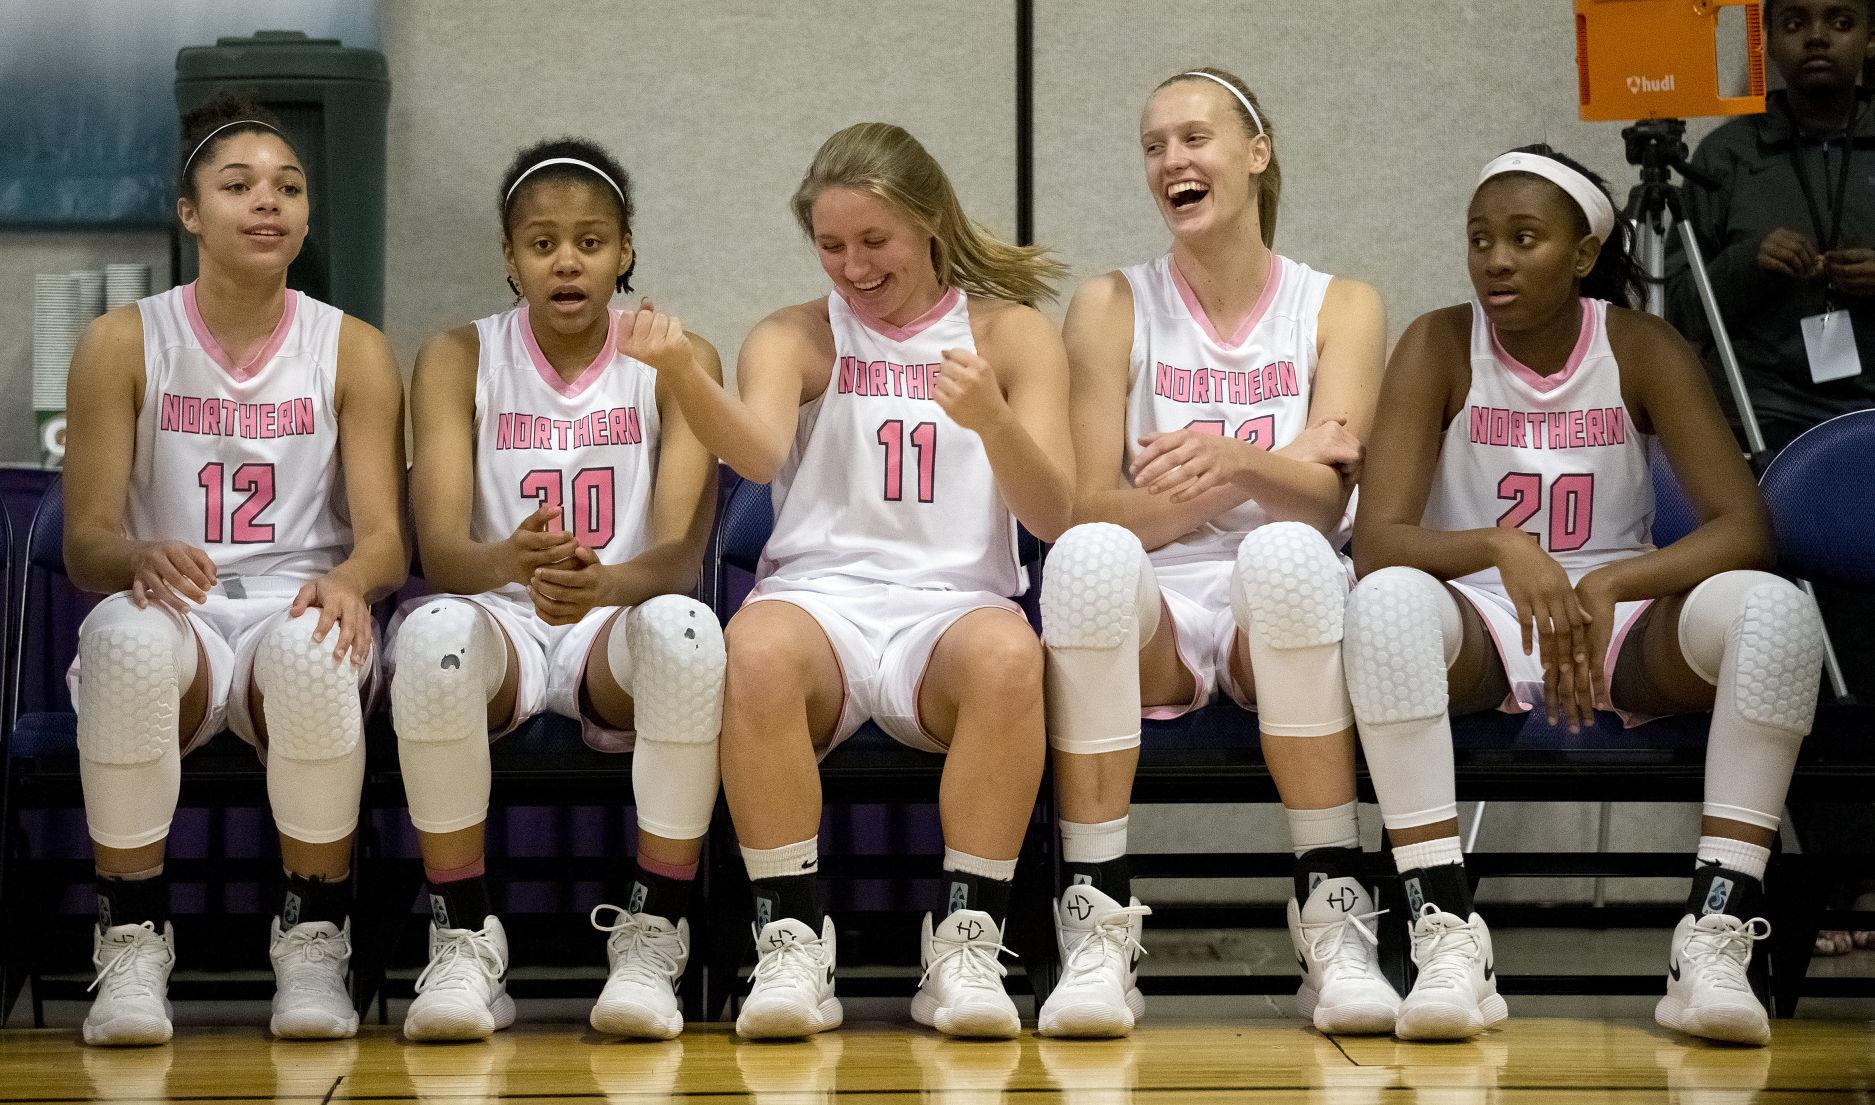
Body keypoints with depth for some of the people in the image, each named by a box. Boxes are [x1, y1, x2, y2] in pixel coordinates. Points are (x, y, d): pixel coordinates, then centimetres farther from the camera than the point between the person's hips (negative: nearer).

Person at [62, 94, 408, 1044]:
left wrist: (348, 579, -27)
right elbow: (86, 541, -1)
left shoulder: (353, 352, 7)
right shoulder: (124, 344, 5)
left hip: (298, 612, 0)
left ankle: (313, 939, -19)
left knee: (312, 647, -38)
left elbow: (385, 535, -1)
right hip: (174, 613, 0)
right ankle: (132, 940, -22)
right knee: (127, 635, -38)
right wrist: (140, 559, -26)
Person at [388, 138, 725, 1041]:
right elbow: (439, 549, -11)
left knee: (686, 629, -36)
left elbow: (680, 552, -12)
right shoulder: (459, 358, 2)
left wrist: (601, 582, -36)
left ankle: (651, 943, -26)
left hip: (619, 625, 0)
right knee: (434, 632, -36)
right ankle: (464, 944, -24)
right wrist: (509, 561, -37)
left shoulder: (677, 360, 1)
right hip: (500, 621, 0)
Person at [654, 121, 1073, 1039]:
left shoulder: (1010, 335, 13)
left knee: (1008, 654, -37)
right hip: (820, 593, 0)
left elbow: (1052, 516, 1)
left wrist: (993, 420, -19)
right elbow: (760, 452, -11)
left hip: (952, 602, 0)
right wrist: (684, 378, -31)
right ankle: (792, 940, -28)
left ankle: (965, 942, -27)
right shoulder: (796, 337, 13)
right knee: (757, 648, -36)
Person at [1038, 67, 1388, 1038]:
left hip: (1281, 624, 0)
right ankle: (1097, 926, -32)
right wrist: (1274, 467, -13)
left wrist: (1235, 461, -29)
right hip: (1153, 611, 1)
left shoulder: (1338, 308, 9)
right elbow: (1091, 514, 0)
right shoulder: (1112, 307, 10)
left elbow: (1324, 500, -6)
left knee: (1284, 552, -37)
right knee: (1091, 558, -35)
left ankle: (1334, 920, -30)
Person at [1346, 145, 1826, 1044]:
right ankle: (1447, 934, -36)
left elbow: (1744, 529, -12)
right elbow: (1376, 542, -14)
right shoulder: (1439, 347, -4)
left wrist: (1609, 585, -29)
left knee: (1776, 609, -29)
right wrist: (1499, 548, -34)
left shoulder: (1643, 351, -2)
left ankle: (1715, 938, -33)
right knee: (1386, 602, -35)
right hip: (1478, 628, -1)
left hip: (1624, 629, 1)